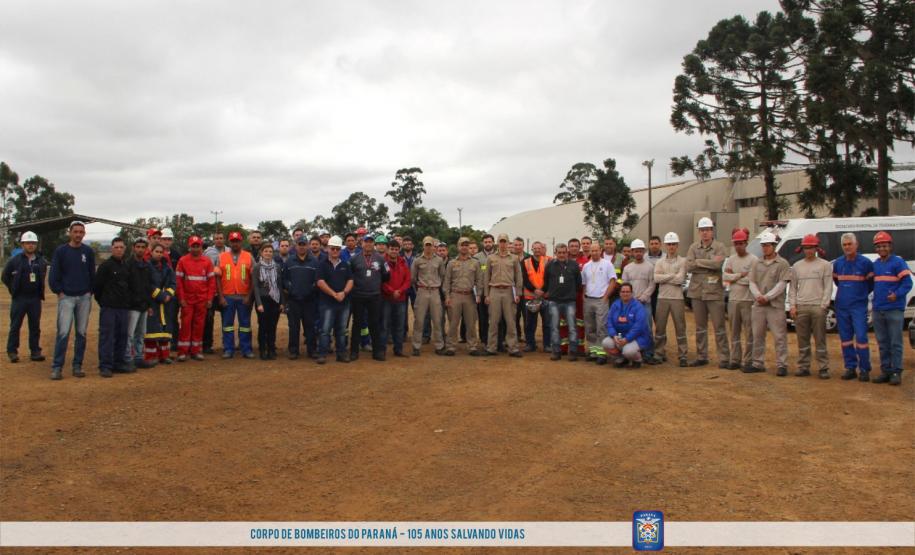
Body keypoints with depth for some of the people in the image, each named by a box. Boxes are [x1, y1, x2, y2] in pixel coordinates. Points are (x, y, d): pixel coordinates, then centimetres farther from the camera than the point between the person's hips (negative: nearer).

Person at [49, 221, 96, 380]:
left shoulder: (88, 252, 7)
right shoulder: (60, 251, 1)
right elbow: (53, 274, 1)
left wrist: (90, 292, 4)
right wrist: (59, 292, -5)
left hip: (84, 298, 2)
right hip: (66, 297, -2)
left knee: (81, 333, 5)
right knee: (63, 332, -9)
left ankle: (77, 366, 12)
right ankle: (57, 367, -5)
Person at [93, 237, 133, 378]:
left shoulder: (126, 267, 13)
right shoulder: (105, 266, -5)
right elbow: (96, 286, -5)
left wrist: (127, 301, 12)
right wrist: (102, 301, 2)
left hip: (123, 308, 6)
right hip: (108, 308, -6)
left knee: (122, 336, 10)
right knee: (107, 336, -5)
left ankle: (119, 363, 19)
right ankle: (105, 366, -2)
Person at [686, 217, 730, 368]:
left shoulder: (719, 247, -3)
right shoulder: (693, 247, 8)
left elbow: (718, 264, -20)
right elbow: (688, 266, -5)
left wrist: (698, 262, -10)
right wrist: (709, 264, -11)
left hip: (714, 292, -4)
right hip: (697, 291, 4)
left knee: (719, 327, -1)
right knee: (700, 327, 12)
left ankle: (724, 358, 4)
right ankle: (701, 357, 20)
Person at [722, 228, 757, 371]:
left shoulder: (753, 259, -5)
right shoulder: (731, 259, 11)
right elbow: (724, 276, -2)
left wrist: (734, 278, -10)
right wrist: (741, 275, -12)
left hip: (747, 300, -5)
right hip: (733, 299, 5)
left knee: (749, 332, -3)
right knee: (734, 331, 10)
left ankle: (748, 361, 2)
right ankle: (735, 360, 16)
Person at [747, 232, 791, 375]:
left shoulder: (782, 264, -1)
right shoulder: (757, 264, 13)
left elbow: (782, 284, -9)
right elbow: (752, 282, 9)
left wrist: (767, 297, -16)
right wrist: (758, 296, -9)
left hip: (775, 305, -5)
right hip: (758, 305, 5)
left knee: (779, 336, -4)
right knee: (757, 336, 10)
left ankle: (782, 365, 0)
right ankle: (758, 363, 18)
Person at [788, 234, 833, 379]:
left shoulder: (825, 265, 4)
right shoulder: (797, 266, 14)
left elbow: (828, 288, 0)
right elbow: (792, 288, 15)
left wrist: (823, 306, -9)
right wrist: (792, 305, 4)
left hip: (818, 307, -3)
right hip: (800, 307, 3)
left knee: (820, 339, -2)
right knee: (802, 339, 6)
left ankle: (824, 368, 2)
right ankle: (803, 367, 12)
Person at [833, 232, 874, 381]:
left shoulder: (865, 262, -4)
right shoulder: (837, 263, 6)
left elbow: (871, 283, 7)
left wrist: (861, 294, 10)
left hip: (858, 306, -4)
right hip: (841, 306, 4)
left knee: (861, 337, -9)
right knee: (845, 338, 7)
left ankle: (864, 369, 0)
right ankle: (850, 368, 14)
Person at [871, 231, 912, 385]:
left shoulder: (898, 262, -5)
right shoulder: (875, 264, 14)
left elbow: (907, 283, -10)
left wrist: (897, 294, -25)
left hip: (894, 309, -6)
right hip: (877, 309, 6)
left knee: (895, 343, -3)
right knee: (882, 343, 10)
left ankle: (896, 372, 2)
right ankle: (885, 371, 17)